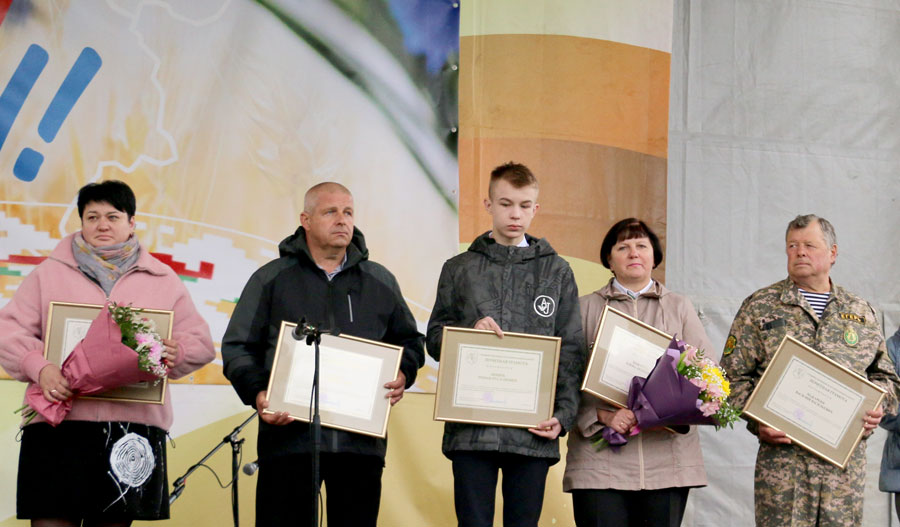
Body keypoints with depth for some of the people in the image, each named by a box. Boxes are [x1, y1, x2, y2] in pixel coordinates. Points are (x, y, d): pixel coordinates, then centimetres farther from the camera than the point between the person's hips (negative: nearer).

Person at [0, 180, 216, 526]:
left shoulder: (162, 280, 17)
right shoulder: (49, 273, 14)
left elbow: (199, 341, 15)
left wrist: (175, 354, -8)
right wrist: (39, 367, -12)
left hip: (133, 428, 1)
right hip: (59, 424, -1)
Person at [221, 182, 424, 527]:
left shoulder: (380, 282, 16)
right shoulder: (270, 280, 9)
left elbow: (410, 340, 23)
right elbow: (237, 347, 7)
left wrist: (403, 374, 2)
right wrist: (257, 392, -11)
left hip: (361, 442, 2)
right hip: (288, 436, -2)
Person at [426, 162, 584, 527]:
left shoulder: (557, 272, 11)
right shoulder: (459, 269, 12)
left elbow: (571, 353, 8)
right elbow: (434, 339, 11)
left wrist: (563, 414, -4)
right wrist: (470, 332, -10)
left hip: (533, 430, 0)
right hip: (471, 427, 0)